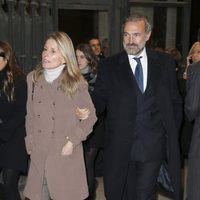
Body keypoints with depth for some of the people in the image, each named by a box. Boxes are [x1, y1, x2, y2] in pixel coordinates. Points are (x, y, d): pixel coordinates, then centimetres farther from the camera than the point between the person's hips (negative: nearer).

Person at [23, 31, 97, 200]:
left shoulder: (76, 83, -5)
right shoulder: (33, 79, 5)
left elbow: (90, 116, -2)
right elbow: (30, 115, 10)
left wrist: (72, 141, -10)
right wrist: (30, 144, 5)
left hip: (66, 155, -3)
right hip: (39, 155, 3)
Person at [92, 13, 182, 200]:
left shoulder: (165, 62, 4)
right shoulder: (108, 66, 1)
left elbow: (175, 101, 8)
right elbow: (99, 100, -1)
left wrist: (172, 135, 4)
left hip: (153, 144, 0)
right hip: (120, 145, 0)